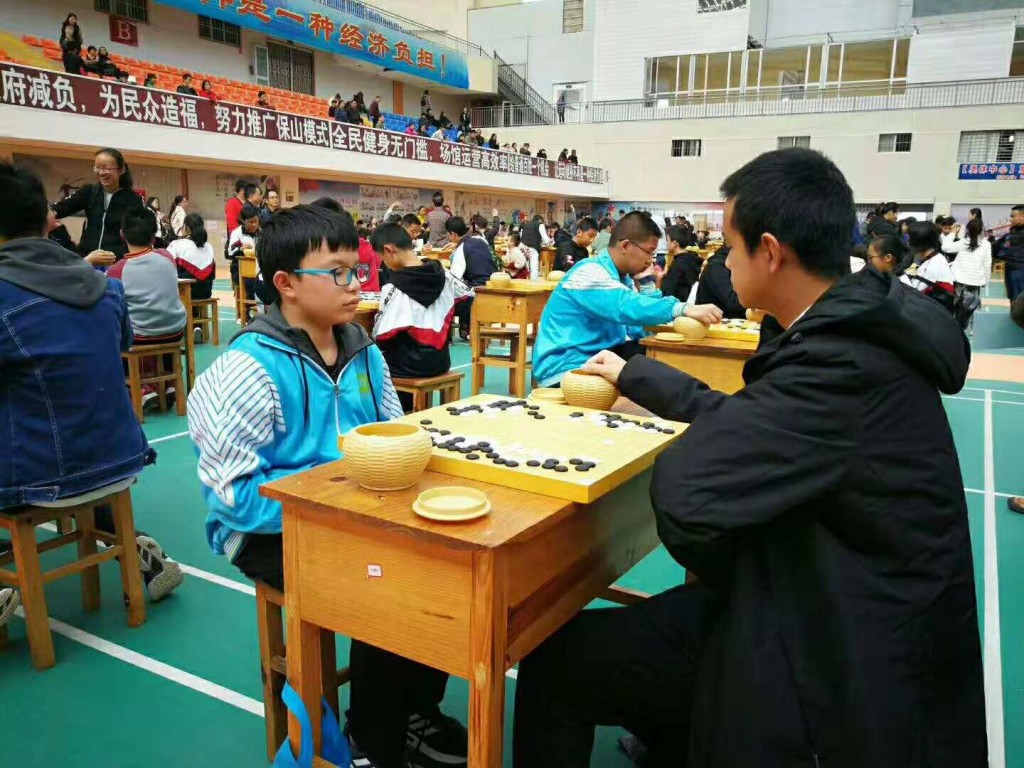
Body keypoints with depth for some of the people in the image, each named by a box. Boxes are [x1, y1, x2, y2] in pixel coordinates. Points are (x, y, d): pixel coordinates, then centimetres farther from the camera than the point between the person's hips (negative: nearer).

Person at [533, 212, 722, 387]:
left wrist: (646, 279, 1)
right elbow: (627, 306, -36)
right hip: (567, 368, -9)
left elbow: (642, 327, 6)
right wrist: (685, 309, -43)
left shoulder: (622, 276, 10)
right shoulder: (589, 272, -18)